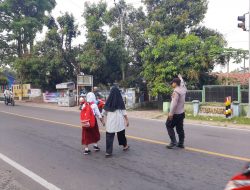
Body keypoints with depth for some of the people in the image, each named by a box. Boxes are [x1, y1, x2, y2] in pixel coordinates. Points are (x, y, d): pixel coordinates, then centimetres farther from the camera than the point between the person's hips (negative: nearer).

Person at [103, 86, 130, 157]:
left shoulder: (108, 102, 1)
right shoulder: (120, 101, -5)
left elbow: (105, 112, 7)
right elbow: (124, 112, -4)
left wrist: (106, 118, 25)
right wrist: (127, 120, 4)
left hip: (110, 122, 1)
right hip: (119, 121, -1)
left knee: (109, 136, 3)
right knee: (121, 134, 19)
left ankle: (108, 152, 0)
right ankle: (125, 146, 37)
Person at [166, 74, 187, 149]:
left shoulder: (176, 91, -18)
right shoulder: (183, 89, 7)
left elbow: (174, 103, -25)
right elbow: (183, 84, 32)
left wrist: (171, 113, -24)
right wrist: (180, 78, 49)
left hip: (176, 113, -8)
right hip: (181, 113, 8)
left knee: (169, 126, 2)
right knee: (180, 128, 12)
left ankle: (173, 142, -3)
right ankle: (181, 143, 16)